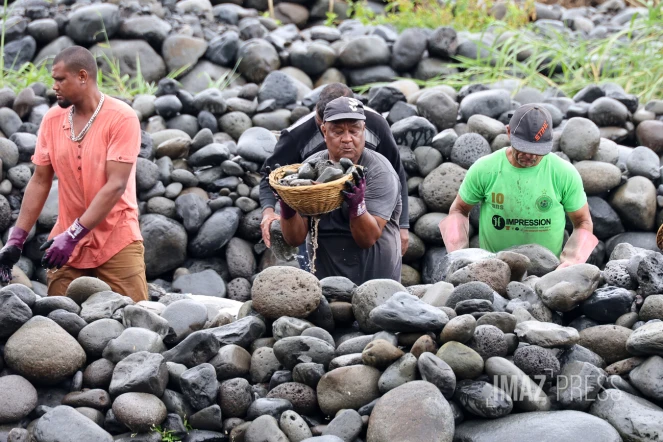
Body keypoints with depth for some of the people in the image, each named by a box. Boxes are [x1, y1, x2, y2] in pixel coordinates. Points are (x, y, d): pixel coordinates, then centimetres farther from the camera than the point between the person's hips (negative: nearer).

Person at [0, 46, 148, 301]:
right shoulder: (52, 120, 4)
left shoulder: (122, 118, -11)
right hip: (66, 243, 4)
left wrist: (73, 235, -21)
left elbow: (116, 185, -17)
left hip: (117, 244, -4)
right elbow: (40, 181, 7)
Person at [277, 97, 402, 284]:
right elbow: (296, 239, -6)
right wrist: (287, 209, -25)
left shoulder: (380, 172, -13)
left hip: (376, 277, -3)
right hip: (323, 274, 3)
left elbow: (368, 239, -19)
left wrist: (357, 206, -36)